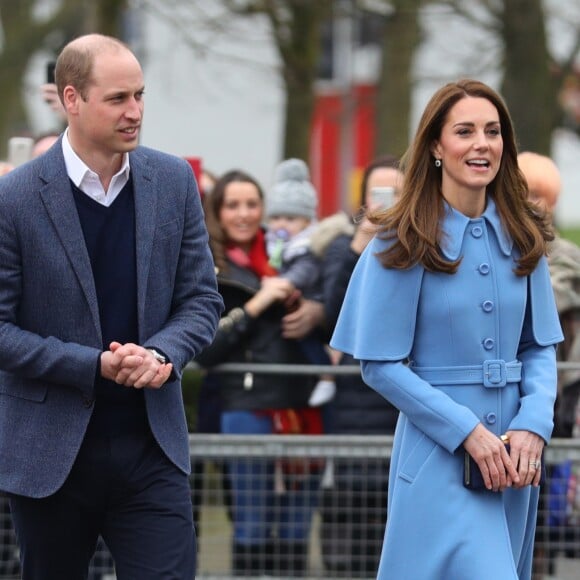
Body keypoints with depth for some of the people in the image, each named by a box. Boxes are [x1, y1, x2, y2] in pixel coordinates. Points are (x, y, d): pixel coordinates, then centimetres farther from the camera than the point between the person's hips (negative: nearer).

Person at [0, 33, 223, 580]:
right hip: (49, 450, -2)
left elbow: (202, 299, 7)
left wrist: (162, 355, -14)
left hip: (151, 447, 2)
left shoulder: (173, 181, 2)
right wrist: (94, 365, -19)